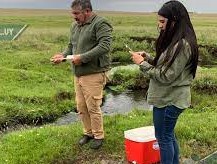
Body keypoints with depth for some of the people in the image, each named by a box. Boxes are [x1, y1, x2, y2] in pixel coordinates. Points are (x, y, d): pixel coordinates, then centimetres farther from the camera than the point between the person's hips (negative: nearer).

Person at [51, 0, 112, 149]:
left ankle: (98, 136, 18)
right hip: (78, 74, 8)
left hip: (94, 74, -7)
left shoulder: (100, 24, -11)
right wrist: (63, 56, 1)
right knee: (81, 107, 13)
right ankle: (88, 133, 31)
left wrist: (83, 57, -23)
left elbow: (105, 46, -21)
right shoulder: (75, 26, 15)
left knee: (93, 108, -1)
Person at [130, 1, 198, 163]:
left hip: (169, 100, -10)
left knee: (163, 137, 6)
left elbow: (166, 76, -24)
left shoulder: (182, 45, -24)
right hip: (169, 98, 10)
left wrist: (142, 63, -16)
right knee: (169, 135, 21)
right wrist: (148, 57, 0)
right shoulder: (176, 41, 8)